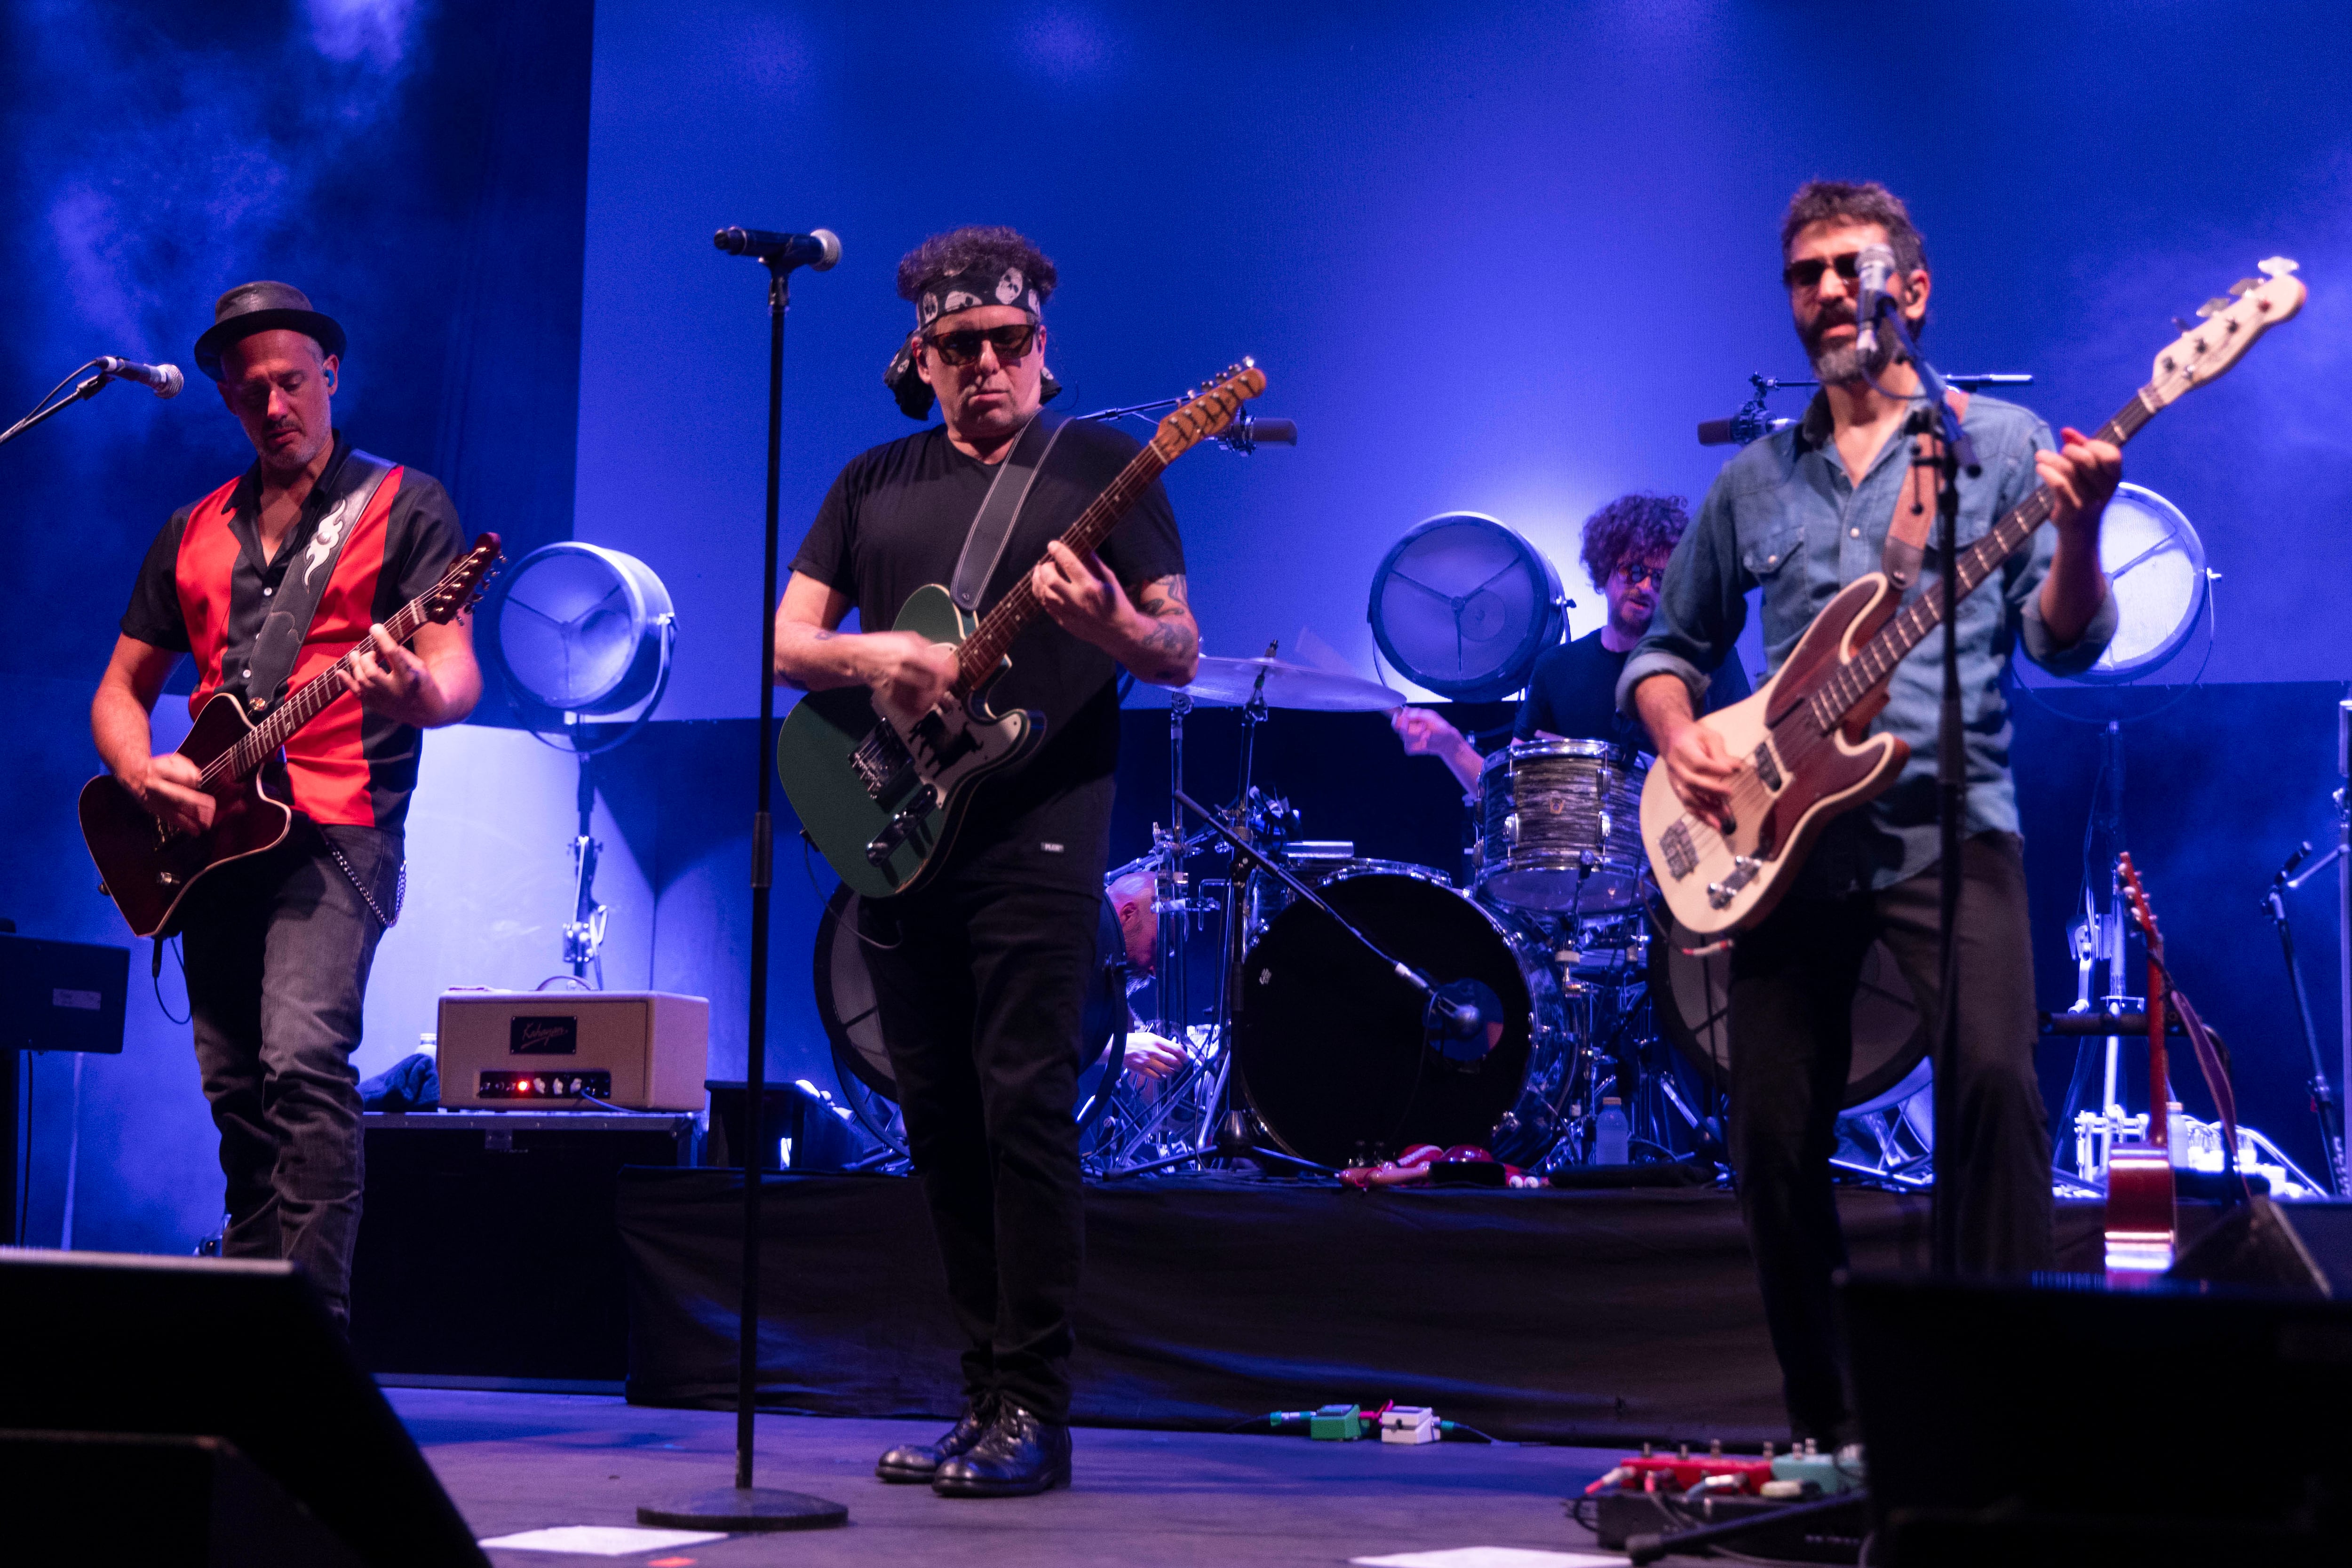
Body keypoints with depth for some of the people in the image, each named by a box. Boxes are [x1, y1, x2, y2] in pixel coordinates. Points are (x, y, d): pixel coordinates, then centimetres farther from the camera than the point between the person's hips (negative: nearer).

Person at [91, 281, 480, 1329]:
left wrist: (417, 693, -32)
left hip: (336, 828, -6)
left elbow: (457, 675, -7)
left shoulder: (403, 508, 3)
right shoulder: (193, 534, 18)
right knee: (236, 1092, 7)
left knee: (303, 1059, -23)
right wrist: (143, 774, -2)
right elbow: (120, 691, 20)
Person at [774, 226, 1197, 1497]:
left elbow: (1182, 654, 1)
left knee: (1023, 1106, -11)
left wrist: (1105, 623, -20)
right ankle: (985, 1397, 14)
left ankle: (1033, 1413, -7)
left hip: (1036, 834, -5)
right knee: (941, 1121, 7)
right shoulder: (873, 483, 16)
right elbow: (787, 643, 10)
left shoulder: (1100, 467, 4)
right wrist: (873, 654, -11)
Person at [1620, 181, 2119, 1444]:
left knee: (1993, 1076, -25)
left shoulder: (1999, 442, 6)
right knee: (1772, 1141, 1)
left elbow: (2062, 639, -4)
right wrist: (1680, 735, 2)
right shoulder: (1754, 482, 16)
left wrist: (2079, 528, -24)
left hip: (1947, 827, -3)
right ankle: (1829, 1432, 17)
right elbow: (1665, 648, 23)